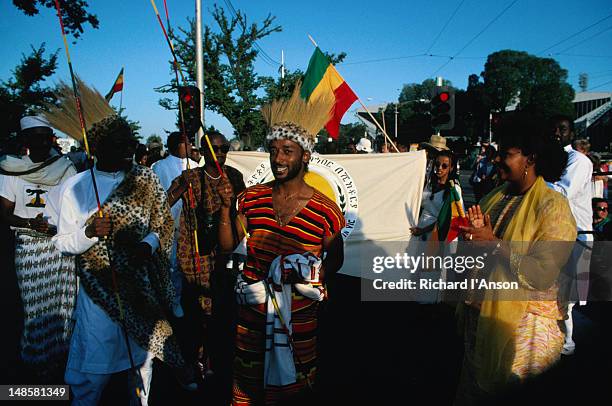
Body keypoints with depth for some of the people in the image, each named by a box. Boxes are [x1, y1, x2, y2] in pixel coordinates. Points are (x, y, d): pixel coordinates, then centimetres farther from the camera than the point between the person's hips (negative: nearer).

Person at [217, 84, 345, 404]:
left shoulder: (325, 210, -9)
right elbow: (228, 245, -1)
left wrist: (314, 279, -9)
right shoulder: (252, 198, 0)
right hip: (253, 309, 3)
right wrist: (226, 207, -11)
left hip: (299, 314, -2)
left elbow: (336, 258, 4)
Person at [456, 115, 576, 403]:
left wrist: (495, 243, -25)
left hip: (520, 323, -6)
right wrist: (472, 234, -9)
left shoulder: (554, 206, -15)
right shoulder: (495, 196, 4)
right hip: (477, 312, 6)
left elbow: (542, 275, -25)